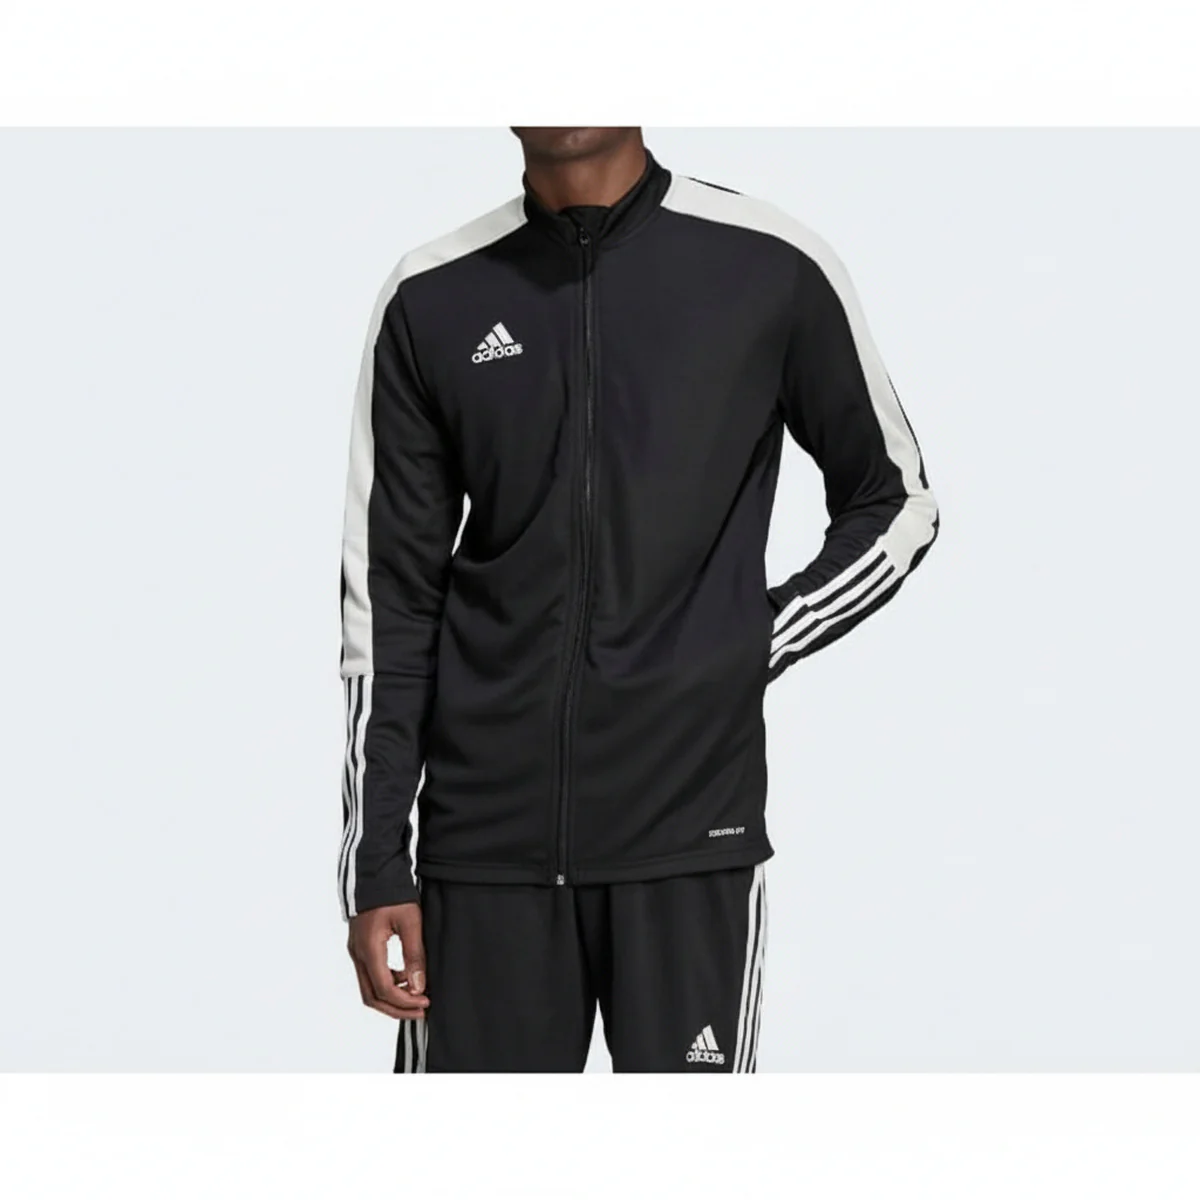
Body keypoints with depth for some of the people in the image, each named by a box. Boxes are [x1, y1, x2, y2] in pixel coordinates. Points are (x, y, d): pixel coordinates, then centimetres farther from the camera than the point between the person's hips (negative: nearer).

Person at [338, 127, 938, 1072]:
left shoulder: (770, 270, 0)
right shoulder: (432, 300, 5)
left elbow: (896, 505, 12)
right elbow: (390, 601, 7)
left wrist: (751, 648, -1)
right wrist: (375, 870, 4)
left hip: (691, 828, -2)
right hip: (484, 840, 2)